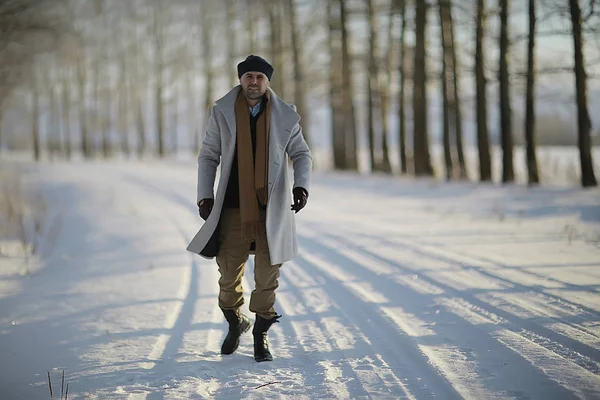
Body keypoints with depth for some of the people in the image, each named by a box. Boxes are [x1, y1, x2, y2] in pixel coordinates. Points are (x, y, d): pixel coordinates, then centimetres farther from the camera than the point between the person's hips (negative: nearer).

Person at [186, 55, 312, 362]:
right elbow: (208, 156, 7)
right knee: (229, 273, 7)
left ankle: (260, 335, 18)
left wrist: (302, 186, -8)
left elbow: (302, 154, 9)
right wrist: (205, 195, -2)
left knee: (267, 276, 2)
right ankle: (234, 323, 34)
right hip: (233, 209, 0)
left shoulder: (285, 116, 2)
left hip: (272, 210, 0)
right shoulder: (222, 112, 1)